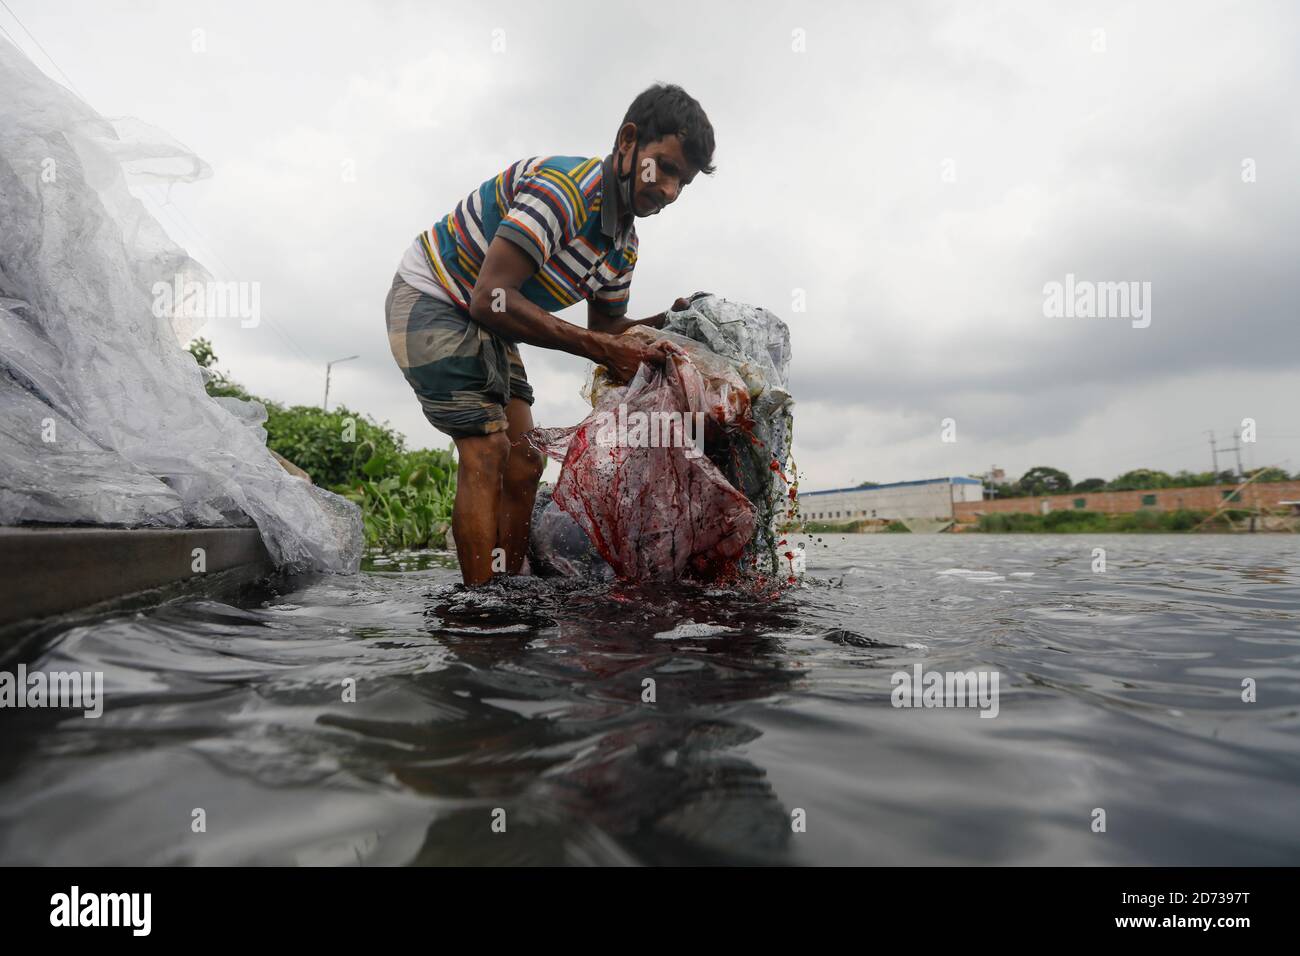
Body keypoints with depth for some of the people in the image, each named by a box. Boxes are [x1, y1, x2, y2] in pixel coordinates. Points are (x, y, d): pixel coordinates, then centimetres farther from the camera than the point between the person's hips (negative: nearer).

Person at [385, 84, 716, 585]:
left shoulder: (624, 244, 1)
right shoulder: (564, 186, -28)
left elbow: (604, 327, 9)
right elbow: (492, 299, -35)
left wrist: (665, 323, -9)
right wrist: (599, 348, -33)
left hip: (485, 324, 9)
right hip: (429, 299, -8)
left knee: (523, 465, 1)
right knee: (486, 451, -19)